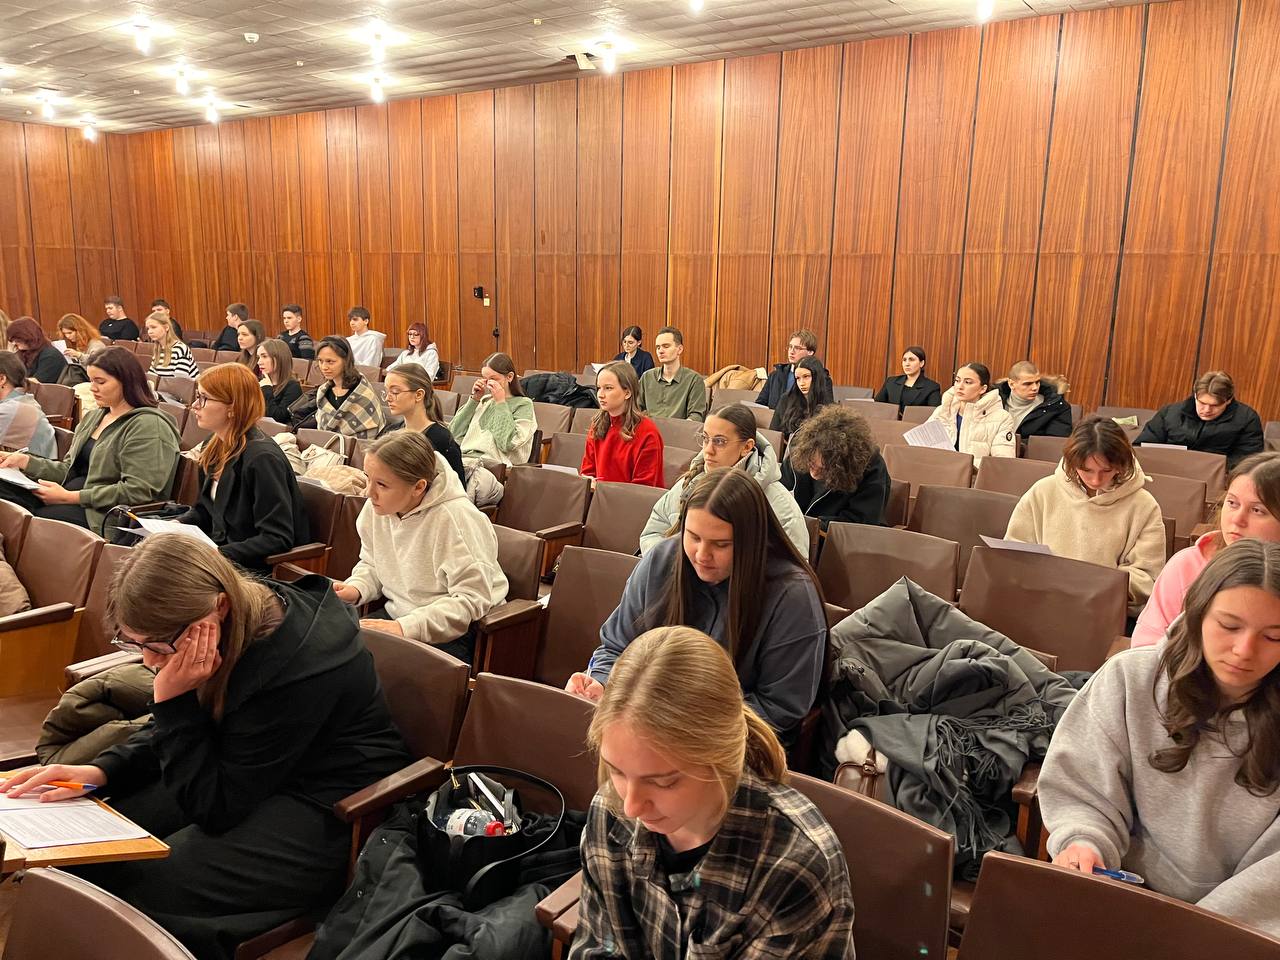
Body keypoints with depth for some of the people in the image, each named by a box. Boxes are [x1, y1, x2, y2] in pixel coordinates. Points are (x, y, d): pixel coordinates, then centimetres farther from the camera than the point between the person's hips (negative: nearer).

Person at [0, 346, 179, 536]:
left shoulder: (149, 426, -12)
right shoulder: (94, 417, 19)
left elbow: (136, 492, -20)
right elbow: (69, 470, 21)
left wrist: (69, 497, -18)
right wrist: (26, 461, 3)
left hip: (105, 517, -9)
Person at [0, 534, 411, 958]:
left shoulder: (295, 667, -33)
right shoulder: (239, 614, -8)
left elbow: (216, 807, -23)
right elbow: (174, 733, 9)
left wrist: (173, 698, -28)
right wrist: (98, 772, -7)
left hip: (333, 814, -8)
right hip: (247, 775, 9)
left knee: (144, 884, -21)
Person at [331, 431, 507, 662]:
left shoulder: (455, 519, -23)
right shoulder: (377, 508, 0)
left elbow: (471, 599, -24)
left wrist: (405, 627, -30)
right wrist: (356, 588, -5)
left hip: (455, 633, -7)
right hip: (395, 617, 7)